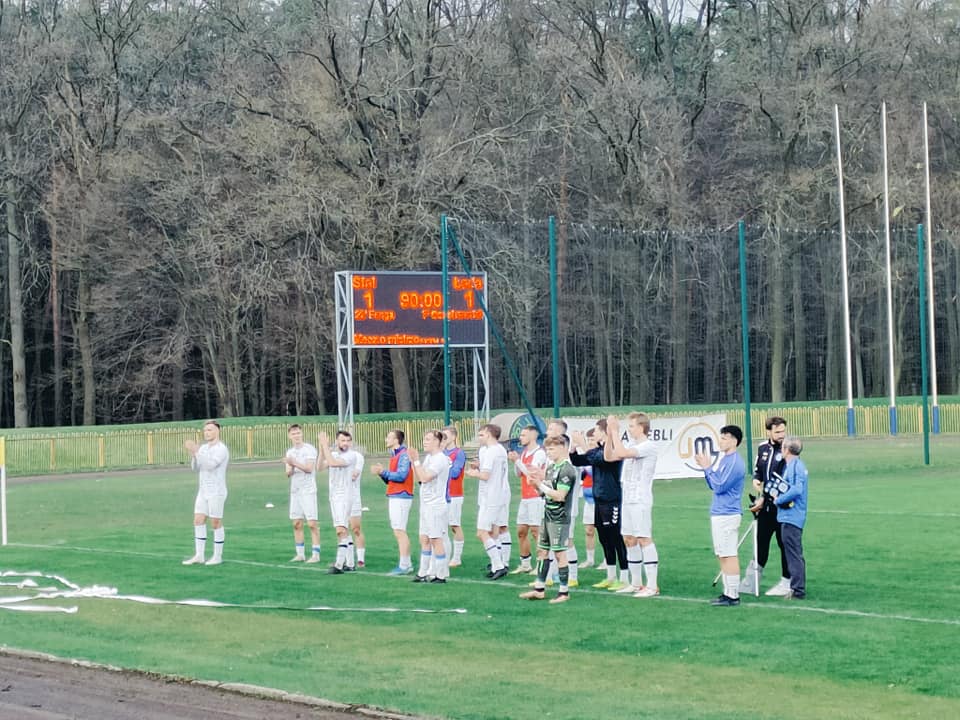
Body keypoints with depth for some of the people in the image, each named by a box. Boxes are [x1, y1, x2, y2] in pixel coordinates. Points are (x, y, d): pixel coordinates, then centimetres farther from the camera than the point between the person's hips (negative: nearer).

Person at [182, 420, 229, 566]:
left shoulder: (221, 449, -12)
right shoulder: (203, 448, 12)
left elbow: (210, 465, -25)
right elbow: (196, 468, 8)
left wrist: (196, 451, -28)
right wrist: (192, 453, -8)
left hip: (216, 492, -8)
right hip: (203, 492, 8)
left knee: (216, 523, -2)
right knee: (198, 521, 2)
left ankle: (217, 556, 7)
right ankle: (199, 556, 3)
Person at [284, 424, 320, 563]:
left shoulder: (309, 449, -5)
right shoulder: (290, 452, 14)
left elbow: (309, 468, -14)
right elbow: (288, 473, 9)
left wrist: (294, 463, -17)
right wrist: (290, 468, -13)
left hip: (308, 490, -6)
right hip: (295, 491, 6)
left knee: (312, 523, -8)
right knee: (296, 524, 6)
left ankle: (315, 554, -5)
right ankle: (300, 554, 12)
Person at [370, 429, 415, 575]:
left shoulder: (403, 455, -12)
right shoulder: (394, 455, 18)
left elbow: (401, 476, -21)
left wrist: (384, 472, -15)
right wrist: (381, 473, 4)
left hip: (401, 497, -10)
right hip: (393, 497, 10)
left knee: (399, 531, -10)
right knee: (398, 532, 10)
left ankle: (404, 566, -9)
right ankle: (407, 564, 15)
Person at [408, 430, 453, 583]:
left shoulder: (440, 459, -15)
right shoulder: (428, 457, 14)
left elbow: (425, 477, -23)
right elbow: (419, 478, 15)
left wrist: (416, 461, -15)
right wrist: (413, 461, 5)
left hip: (436, 506, -10)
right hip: (426, 505, 10)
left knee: (436, 540, -5)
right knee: (424, 539, 12)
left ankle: (441, 575, 0)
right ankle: (424, 573, 18)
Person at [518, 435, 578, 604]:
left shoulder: (567, 470, -15)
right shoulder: (550, 467, 12)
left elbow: (559, 495, -21)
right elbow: (543, 492, 17)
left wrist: (541, 485, -18)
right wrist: (536, 483, -2)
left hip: (559, 518, -9)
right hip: (547, 515, 9)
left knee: (559, 553, -4)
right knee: (542, 550, 11)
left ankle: (564, 591, 3)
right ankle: (539, 589, 18)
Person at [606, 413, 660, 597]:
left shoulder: (648, 446, -12)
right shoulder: (631, 445, 15)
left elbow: (622, 452, -23)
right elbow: (608, 457, 14)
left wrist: (615, 431, -16)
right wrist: (609, 435, 4)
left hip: (641, 500, -9)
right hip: (627, 499, 9)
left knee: (644, 539, -10)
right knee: (629, 540, 12)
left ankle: (652, 585, -9)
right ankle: (636, 583, 20)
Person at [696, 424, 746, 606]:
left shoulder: (735, 462, -15)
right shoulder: (724, 459, 15)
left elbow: (719, 486, -19)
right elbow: (713, 485, 20)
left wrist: (708, 468, -10)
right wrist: (706, 467, 8)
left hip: (727, 515, -10)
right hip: (718, 514, 10)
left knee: (729, 555, -7)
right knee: (722, 555, 13)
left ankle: (733, 596, -5)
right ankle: (728, 592, 18)